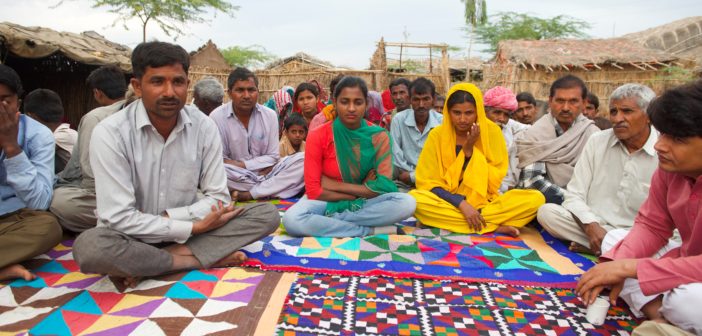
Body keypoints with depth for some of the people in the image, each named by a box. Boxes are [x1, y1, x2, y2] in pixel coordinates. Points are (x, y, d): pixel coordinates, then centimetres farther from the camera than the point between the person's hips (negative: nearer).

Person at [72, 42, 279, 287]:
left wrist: (167, 216, -19)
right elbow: (118, 218, -21)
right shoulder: (110, 133, -17)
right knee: (90, 247, -36)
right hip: (132, 236, -3)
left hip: (188, 229, 4)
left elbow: (219, 199, -6)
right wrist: (193, 227, -20)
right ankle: (200, 259, -16)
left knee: (267, 214, -14)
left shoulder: (204, 127, -8)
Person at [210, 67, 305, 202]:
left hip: (265, 173, 3)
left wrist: (242, 164, -14)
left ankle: (247, 195, -24)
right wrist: (261, 164, -16)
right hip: (237, 178, -2)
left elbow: (273, 157, -2)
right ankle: (272, 189, -17)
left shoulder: (270, 115, -3)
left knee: (302, 159, -18)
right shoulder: (217, 117, -10)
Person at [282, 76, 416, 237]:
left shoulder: (378, 136, -7)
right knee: (291, 219, -33)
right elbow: (313, 191, -14)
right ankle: (371, 230, -23)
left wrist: (333, 184, -16)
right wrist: (361, 190, -15)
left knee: (407, 202, -26)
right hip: (327, 202, -1)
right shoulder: (318, 136, -11)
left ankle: (331, 220, -21)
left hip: (364, 203, 1)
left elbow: (383, 187, -14)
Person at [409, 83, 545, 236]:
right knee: (414, 198, -32)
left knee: (536, 198, -22)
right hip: (450, 203, 0)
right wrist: (462, 204, -22)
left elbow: (494, 182, -6)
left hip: (484, 203, 1)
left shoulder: (492, 131, -4)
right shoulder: (437, 135, -6)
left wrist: (470, 151, -16)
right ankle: (494, 227, -22)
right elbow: (427, 182, -9)